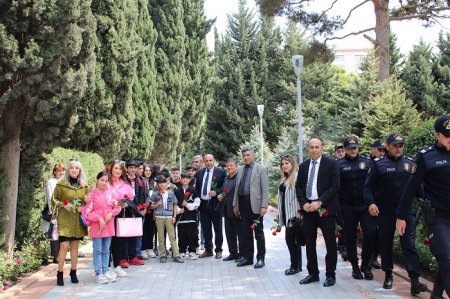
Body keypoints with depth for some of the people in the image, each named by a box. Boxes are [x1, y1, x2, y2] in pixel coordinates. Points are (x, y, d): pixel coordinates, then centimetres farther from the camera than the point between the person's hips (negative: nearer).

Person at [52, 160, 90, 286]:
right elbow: (54, 200, 2)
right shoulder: (61, 184, -3)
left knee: (74, 245, 10)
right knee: (64, 246, -10)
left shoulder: (84, 185, 8)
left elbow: (87, 200, 18)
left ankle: (73, 272, 21)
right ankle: (59, 274, 1)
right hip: (64, 219, -4)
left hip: (78, 219, 4)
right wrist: (63, 205, -15)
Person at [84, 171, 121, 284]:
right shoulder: (92, 194, -7)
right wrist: (99, 219, -14)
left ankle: (105, 271, 22)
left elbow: (117, 207, 11)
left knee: (106, 250, 13)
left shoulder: (109, 193, 6)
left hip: (108, 225, 4)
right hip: (97, 226, -4)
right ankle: (99, 273, 7)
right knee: (97, 250, 2)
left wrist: (111, 213, -7)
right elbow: (88, 211, -8)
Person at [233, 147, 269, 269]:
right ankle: (247, 257, 19)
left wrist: (264, 206, -13)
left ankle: (260, 258, 11)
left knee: (258, 232, 3)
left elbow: (265, 189, -7)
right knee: (245, 232, 9)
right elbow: (237, 188, 15)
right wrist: (235, 205, 11)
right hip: (242, 203, 5)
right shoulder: (240, 170, 14)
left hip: (255, 204, -5)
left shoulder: (260, 169, -2)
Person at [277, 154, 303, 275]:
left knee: (291, 239, -5)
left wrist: (299, 211, -20)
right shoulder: (285, 179, 15)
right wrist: (280, 211, 18)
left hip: (294, 213, -9)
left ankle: (295, 266, 6)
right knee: (291, 240, 11)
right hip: (287, 213, 9)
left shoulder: (297, 176, -12)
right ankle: (297, 265, 18)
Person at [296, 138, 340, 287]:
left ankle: (330, 275, 12)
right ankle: (313, 273, 19)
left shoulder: (331, 163, -4)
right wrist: (304, 203, -5)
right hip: (308, 208, 5)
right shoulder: (303, 166, 11)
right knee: (310, 242, 9)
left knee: (330, 242, 2)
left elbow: (335, 186, -10)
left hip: (325, 208, -4)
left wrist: (319, 202, -16)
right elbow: (298, 186, 11)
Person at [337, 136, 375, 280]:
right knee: (350, 237, 6)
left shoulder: (367, 162, 5)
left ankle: (365, 265, 10)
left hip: (365, 205, 1)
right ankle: (355, 267, 19)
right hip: (347, 207, 0)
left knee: (370, 233, -8)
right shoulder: (338, 165, 1)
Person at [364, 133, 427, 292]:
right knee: (386, 244, 10)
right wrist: (371, 203, -15)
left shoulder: (410, 164, 7)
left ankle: (415, 280, -7)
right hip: (385, 212, 0)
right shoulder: (378, 164, 0)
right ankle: (388, 275, 26)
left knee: (409, 245, -5)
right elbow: (368, 186, -1)